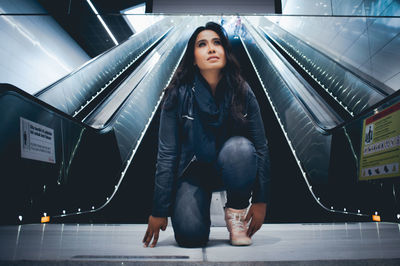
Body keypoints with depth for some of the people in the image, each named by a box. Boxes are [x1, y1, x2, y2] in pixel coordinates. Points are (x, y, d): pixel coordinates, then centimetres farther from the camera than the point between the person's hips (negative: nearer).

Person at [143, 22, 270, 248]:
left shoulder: (243, 92, -11)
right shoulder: (178, 95, -14)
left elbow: (261, 147, -7)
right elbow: (167, 154, -13)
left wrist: (261, 201, -11)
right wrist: (159, 211, -11)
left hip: (232, 168, 2)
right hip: (193, 172, -1)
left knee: (240, 147, -33)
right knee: (191, 236, -23)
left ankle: (237, 212, -6)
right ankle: (201, 201, 13)